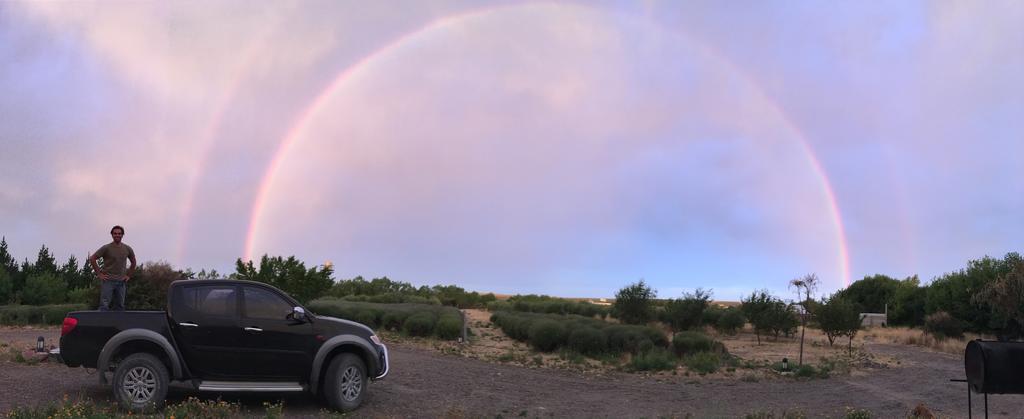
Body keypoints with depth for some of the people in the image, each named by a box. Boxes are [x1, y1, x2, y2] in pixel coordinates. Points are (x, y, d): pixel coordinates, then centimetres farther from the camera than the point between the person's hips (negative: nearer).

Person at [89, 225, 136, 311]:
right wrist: (99, 273, -6)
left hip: (121, 281, 4)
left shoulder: (127, 249, 8)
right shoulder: (106, 248, -4)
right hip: (107, 280, -4)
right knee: (104, 305, -9)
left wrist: (128, 275, 14)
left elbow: (133, 262, 23)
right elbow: (92, 259, -3)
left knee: (119, 306, 5)